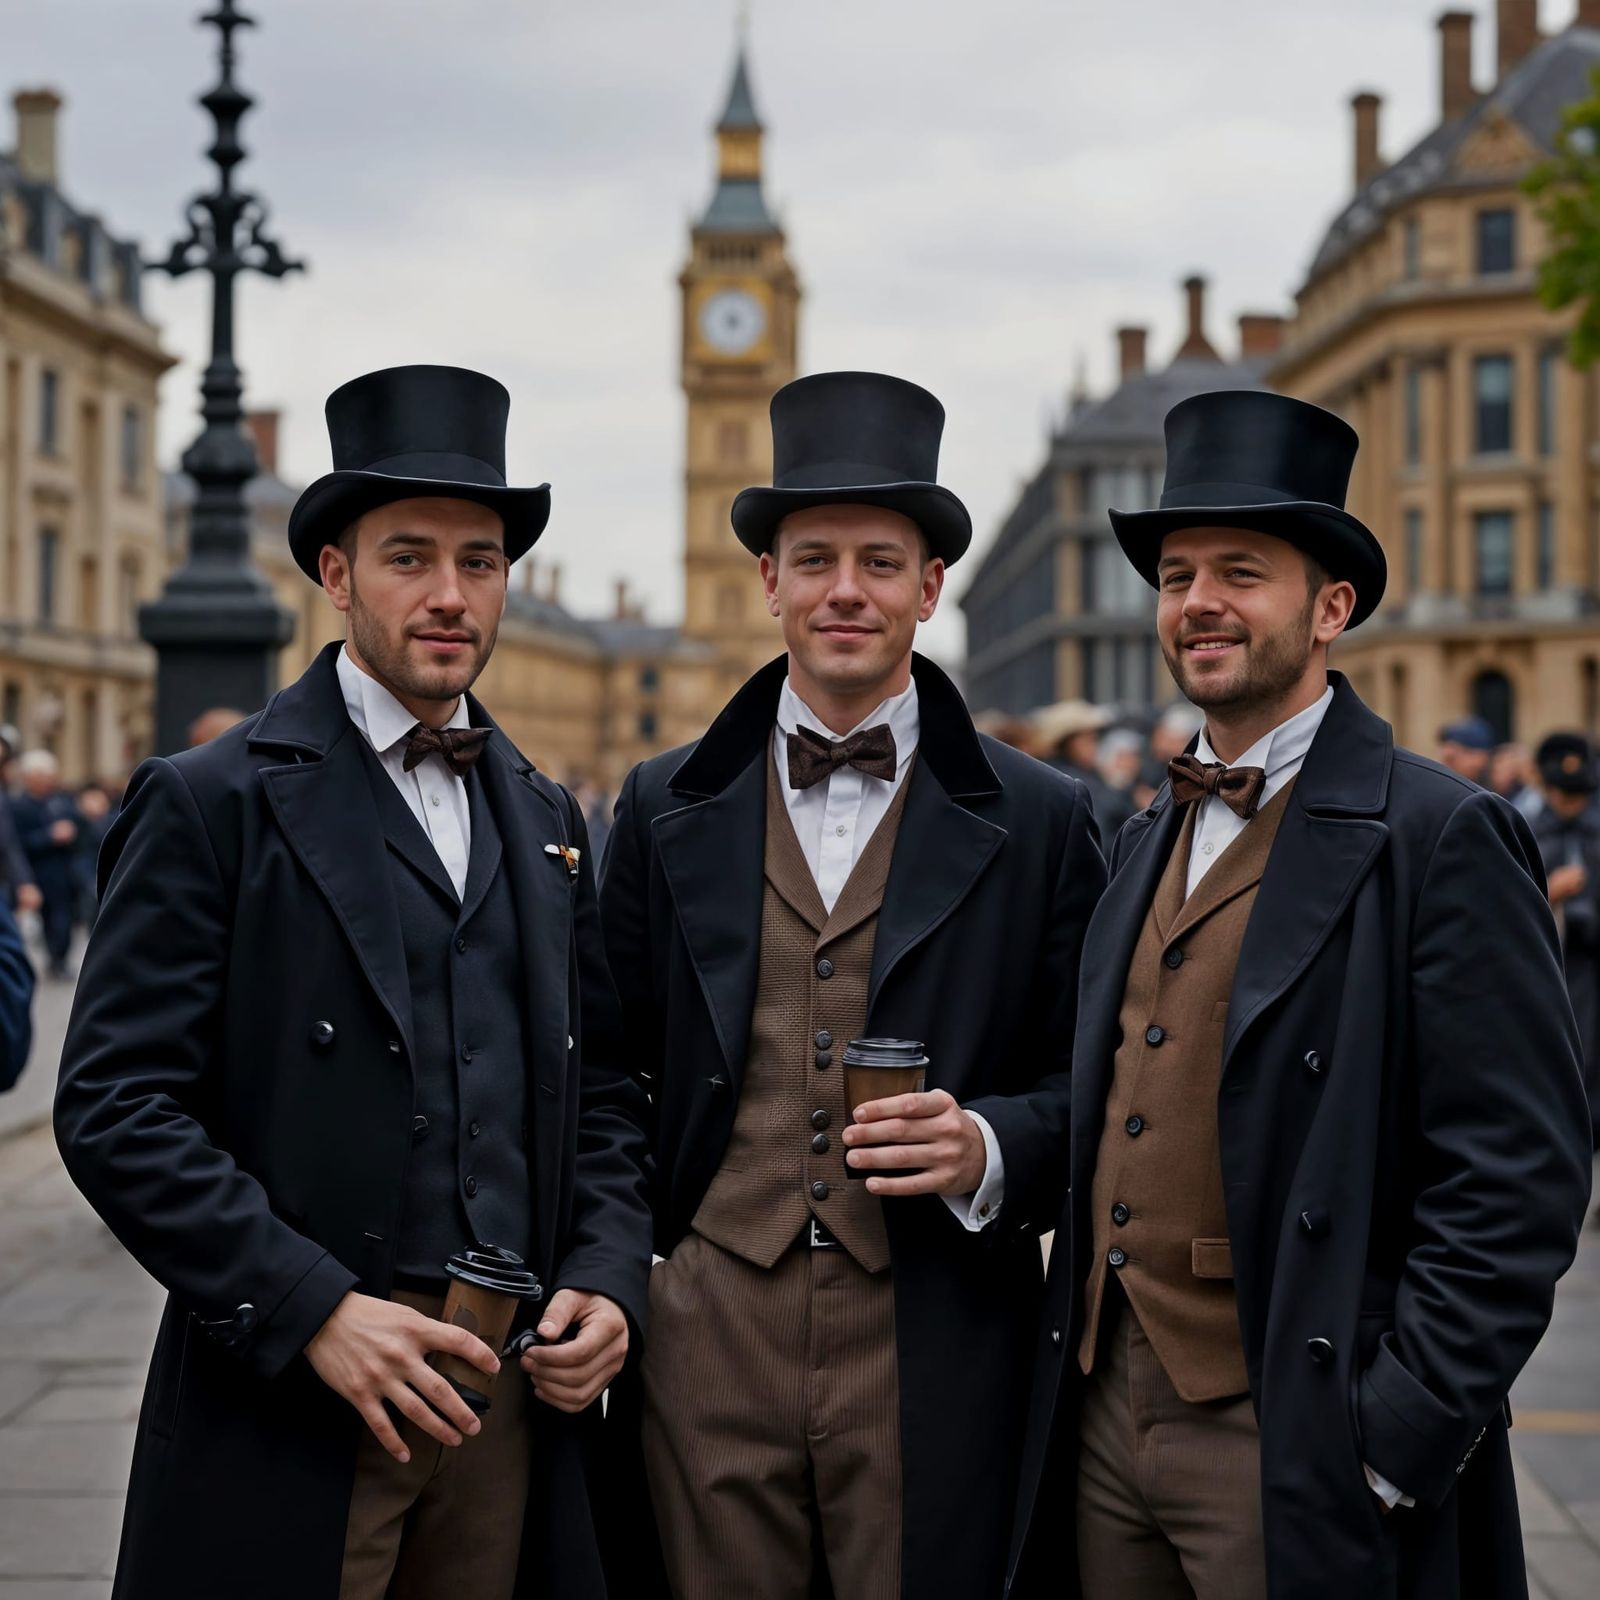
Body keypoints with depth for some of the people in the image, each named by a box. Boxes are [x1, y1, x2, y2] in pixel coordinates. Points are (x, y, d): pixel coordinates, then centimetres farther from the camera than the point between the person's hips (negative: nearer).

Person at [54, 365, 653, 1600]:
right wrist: (315, 1312, -17)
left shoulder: (545, 818, 14)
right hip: (289, 1400, -5)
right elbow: (117, 1109, -11)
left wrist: (608, 1281, -1)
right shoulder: (211, 803, -4)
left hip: (517, 1394, 5)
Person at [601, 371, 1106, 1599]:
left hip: (939, 1349, -1)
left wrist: (988, 1147, -14)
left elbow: (1090, 1084, 5)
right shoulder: (666, 808, 8)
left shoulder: (1040, 821, 4)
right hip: (712, 1337, 1)